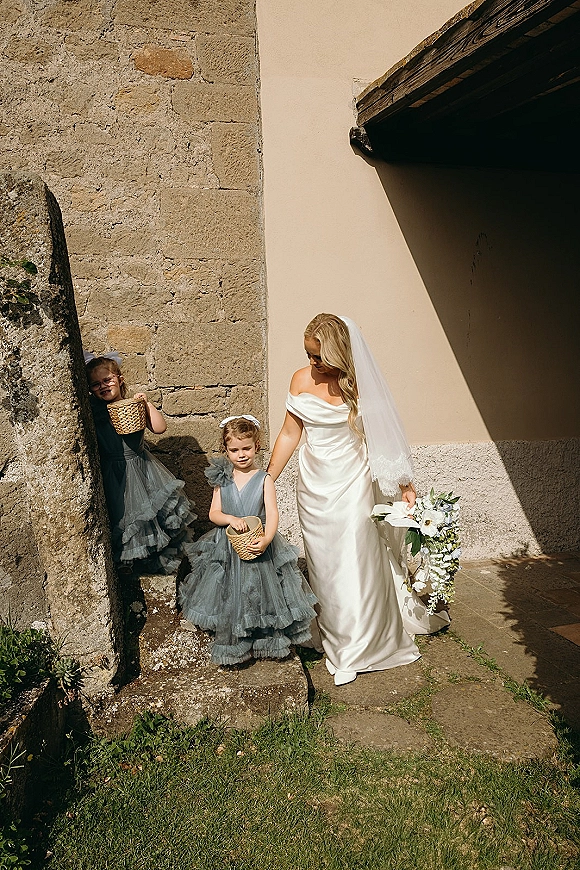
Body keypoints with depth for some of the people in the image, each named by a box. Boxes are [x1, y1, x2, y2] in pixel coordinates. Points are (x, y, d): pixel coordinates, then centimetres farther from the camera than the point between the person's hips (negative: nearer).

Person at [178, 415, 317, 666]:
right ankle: (233, 644, 30)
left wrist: (266, 539, -33)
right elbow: (213, 513, 0)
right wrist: (231, 519, -21)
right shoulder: (222, 480, 0)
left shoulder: (263, 479, -8)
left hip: (259, 547, -2)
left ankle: (267, 640, 29)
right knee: (230, 599, 11)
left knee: (263, 595, 8)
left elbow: (272, 514, -16)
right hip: (227, 549, 2)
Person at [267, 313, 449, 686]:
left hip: (353, 481, -2)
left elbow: (382, 436, -2)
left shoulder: (359, 383, -9)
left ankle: (356, 650, 20)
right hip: (314, 484, 3)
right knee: (324, 567, 10)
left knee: (354, 564, 2)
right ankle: (334, 638, 29)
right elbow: (290, 435, 4)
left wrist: (406, 483, -4)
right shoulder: (301, 380, -3)